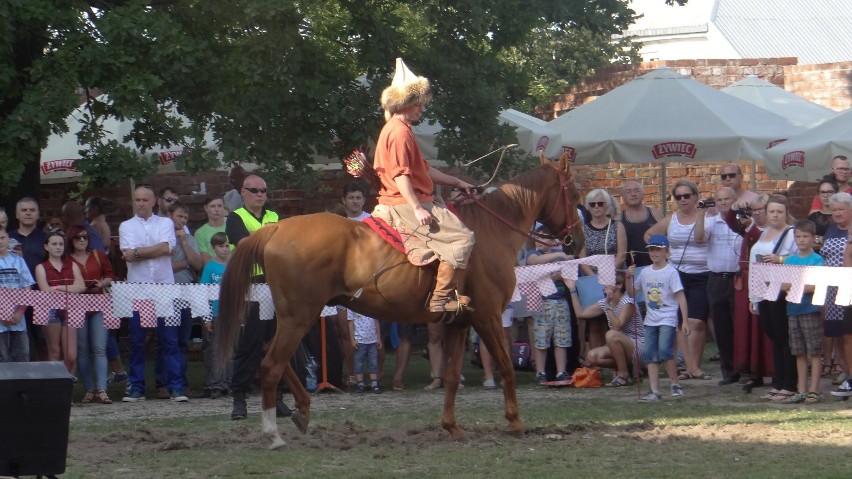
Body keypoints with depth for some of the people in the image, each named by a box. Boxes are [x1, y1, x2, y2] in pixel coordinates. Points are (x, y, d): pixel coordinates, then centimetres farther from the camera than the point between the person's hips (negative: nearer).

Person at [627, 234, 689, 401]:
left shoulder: (671, 272, -7)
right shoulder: (645, 272, 9)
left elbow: (681, 296, -9)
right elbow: (632, 293, 17)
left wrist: (685, 321, -15)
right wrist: (628, 278, -2)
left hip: (668, 319, -6)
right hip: (651, 320, 6)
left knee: (665, 352, -18)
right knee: (650, 355, 0)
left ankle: (676, 384, -2)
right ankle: (654, 391, 2)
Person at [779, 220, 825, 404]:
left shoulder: (817, 260, -2)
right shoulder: (789, 260, 13)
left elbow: (816, 286, -11)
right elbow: (783, 284, 9)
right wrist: (785, 287, -14)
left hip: (811, 310, -5)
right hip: (793, 309, 5)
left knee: (814, 352, -3)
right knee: (799, 353, 9)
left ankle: (814, 390, -1)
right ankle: (801, 391, 13)